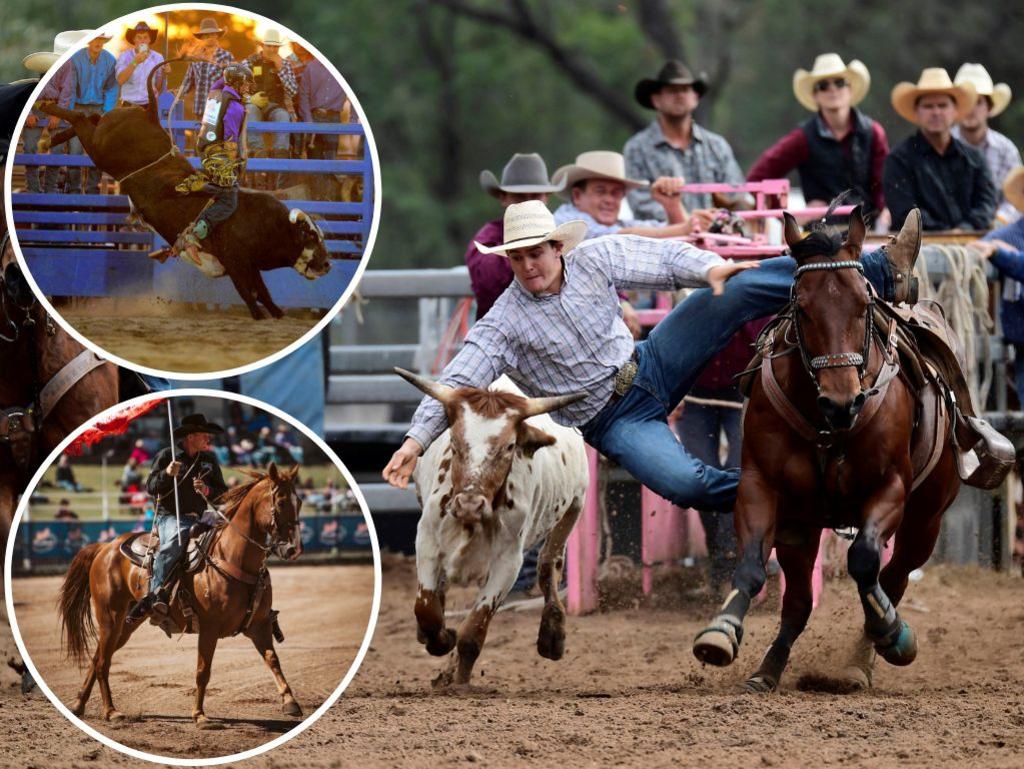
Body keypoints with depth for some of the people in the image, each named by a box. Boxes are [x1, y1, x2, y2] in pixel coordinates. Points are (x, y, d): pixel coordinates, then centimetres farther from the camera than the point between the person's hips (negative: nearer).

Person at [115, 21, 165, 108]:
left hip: (150, 105, 1)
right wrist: (135, 63, -23)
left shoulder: (157, 58, 5)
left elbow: (158, 88, 8)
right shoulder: (125, 56, 1)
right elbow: (120, 80, -14)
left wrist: (163, 74, -11)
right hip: (130, 105, -1)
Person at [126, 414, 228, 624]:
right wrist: (166, 474, -21)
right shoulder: (166, 455, 3)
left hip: (197, 518, 5)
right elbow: (151, 487, -2)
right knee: (176, 537, -37)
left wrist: (207, 490, -9)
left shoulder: (209, 460, 13)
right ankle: (156, 593, -40)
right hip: (169, 516, -5)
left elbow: (222, 493, 13)